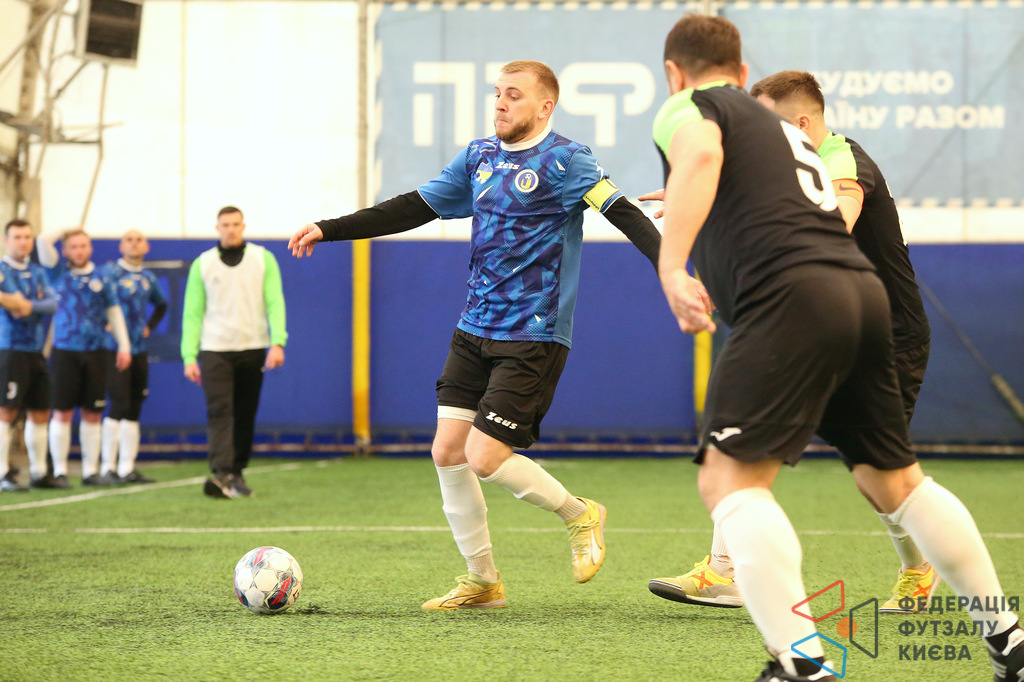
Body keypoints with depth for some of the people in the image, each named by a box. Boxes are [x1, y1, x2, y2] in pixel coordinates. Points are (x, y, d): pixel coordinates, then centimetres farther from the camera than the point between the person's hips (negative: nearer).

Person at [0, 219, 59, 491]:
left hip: (36, 353, 7)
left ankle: (39, 473, 18)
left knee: (39, 413, 10)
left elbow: (52, 303, 0)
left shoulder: (38, 273, 14)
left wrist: (30, 305, -16)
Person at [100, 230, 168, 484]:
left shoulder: (149, 278, 13)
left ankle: (127, 468, 11)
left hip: (139, 350, 6)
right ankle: (108, 467, -4)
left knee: (133, 410, 7)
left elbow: (161, 305, 30)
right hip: (114, 349, -6)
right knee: (119, 406, -10)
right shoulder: (111, 271, -7)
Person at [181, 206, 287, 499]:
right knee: (219, 411, -15)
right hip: (215, 350, -1)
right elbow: (192, 313, 6)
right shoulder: (202, 264, 6)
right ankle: (220, 474, -26)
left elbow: (274, 303, -1)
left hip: (252, 348, 1)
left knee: (245, 415, 6)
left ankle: (237, 473, 17)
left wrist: (277, 342, -14)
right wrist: (189, 356, -2)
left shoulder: (263, 259, 6)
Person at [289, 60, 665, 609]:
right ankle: (482, 581, 14)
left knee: (485, 458, -13)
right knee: (447, 451, 1)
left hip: (533, 338, -7)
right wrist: (329, 230, 15)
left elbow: (624, 215, -19)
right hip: (474, 332, 7)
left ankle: (579, 515, 13)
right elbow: (413, 208, 18)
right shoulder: (479, 157, 12)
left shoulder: (563, 160, -9)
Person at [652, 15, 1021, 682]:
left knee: (729, 478, -10)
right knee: (896, 479, 20)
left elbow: (700, 153, -14)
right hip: (862, 288, 8)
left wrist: (671, 265, -24)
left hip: (790, 295, -8)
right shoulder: (783, 127, 31)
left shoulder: (686, 109, 9)